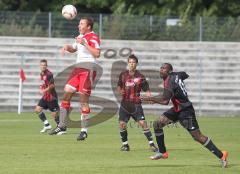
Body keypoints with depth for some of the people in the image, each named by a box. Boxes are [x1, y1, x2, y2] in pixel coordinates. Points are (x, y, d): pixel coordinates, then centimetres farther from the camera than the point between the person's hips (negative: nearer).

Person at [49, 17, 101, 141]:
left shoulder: (93, 37, -11)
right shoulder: (80, 36, 18)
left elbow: (97, 54, -24)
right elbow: (74, 49, 35)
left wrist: (84, 43, -25)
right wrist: (67, 47, 12)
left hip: (88, 70, -9)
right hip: (78, 69, 9)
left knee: (83, 100, -8)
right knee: (66, 94, 5)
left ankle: (84, 131, -2)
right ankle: (62, 126, 14)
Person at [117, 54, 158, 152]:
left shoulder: (140, 77, -2)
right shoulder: (123, 75, 7)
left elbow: (146, 90, -3)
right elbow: (119, 86, 18)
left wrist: (150, 97, -22)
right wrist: (120, 90, -4)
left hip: (136, 104, -3)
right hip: (125, 103, 3)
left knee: (142, 123, -12)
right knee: (122, 124, -5)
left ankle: (151, 144, -6)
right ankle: (125, 144, 13)